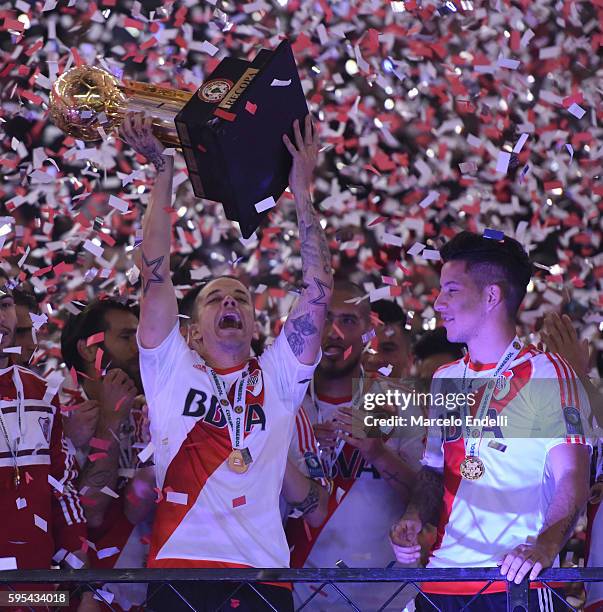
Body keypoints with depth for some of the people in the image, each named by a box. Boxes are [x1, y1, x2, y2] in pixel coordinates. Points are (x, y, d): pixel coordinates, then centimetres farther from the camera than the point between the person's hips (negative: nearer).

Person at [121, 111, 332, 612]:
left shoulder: (278, 377, 16)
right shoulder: (172, 372, 14)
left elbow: (318, 292, 10)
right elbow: (156, 275, 8)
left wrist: (302, 191, 9)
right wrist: (163, 172, 8)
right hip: (178, 569, -1)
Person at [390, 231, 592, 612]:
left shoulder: (547, 373, -3)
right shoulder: (444, 380, 17)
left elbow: (572, 479, -12)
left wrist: (545, 545, -29)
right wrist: (413, 520, 1)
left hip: (517, 580, -5)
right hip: (441, 581, 5)